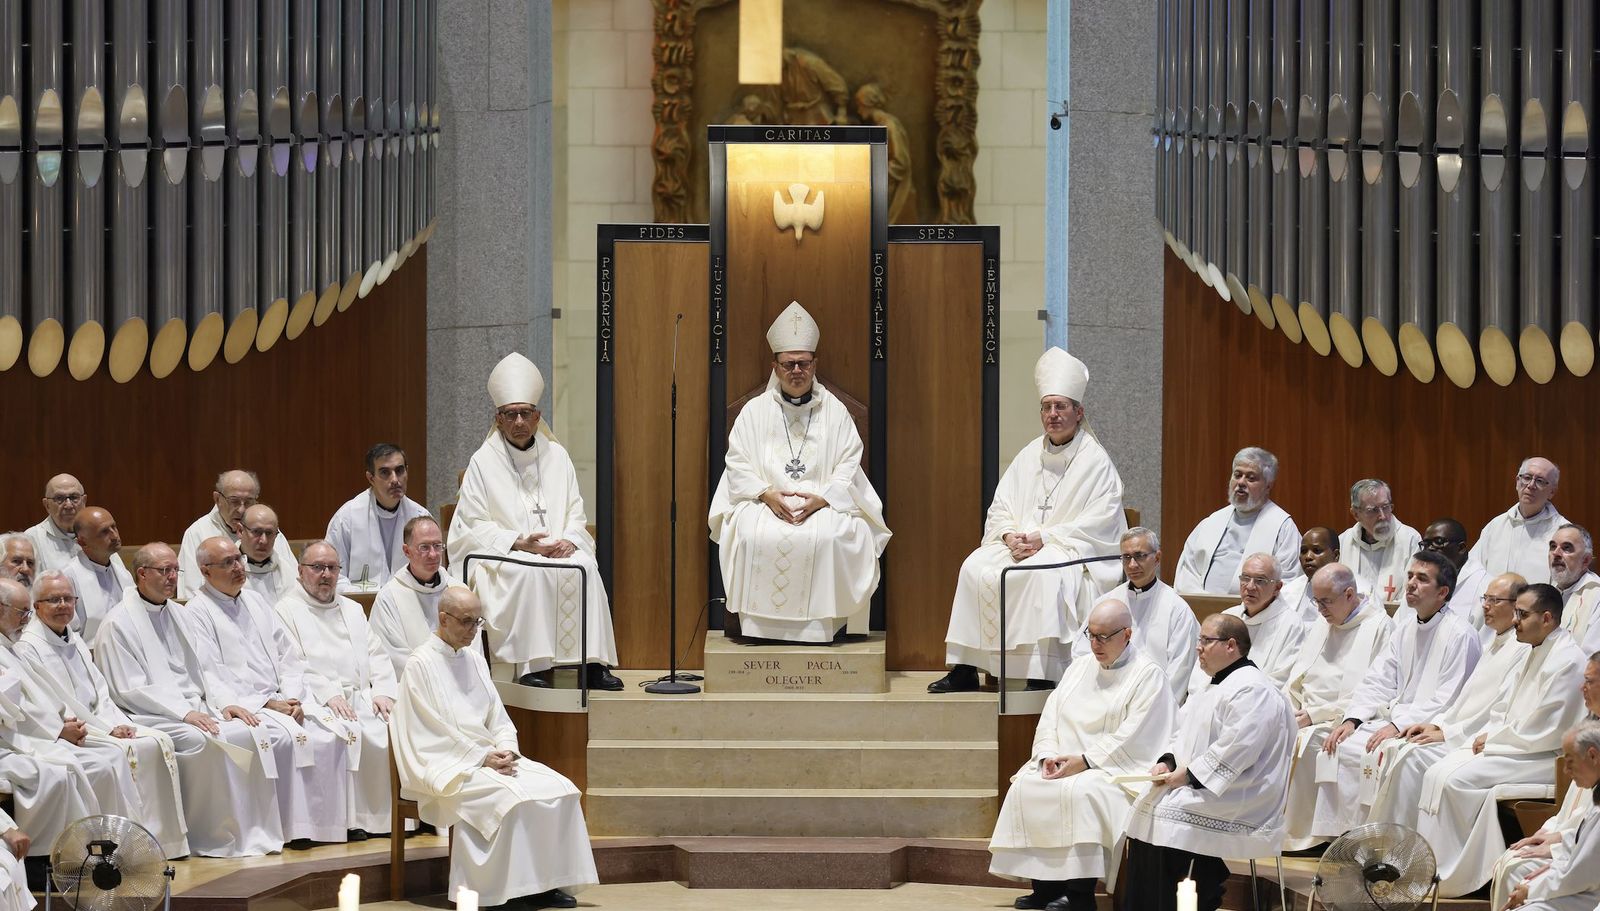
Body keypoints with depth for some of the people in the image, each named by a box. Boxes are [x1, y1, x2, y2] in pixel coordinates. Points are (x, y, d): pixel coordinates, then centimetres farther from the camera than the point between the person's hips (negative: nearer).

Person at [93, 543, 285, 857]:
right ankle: (219, 838, -24)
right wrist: (183, 713, -19)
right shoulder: (118, 623, -5)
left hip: (197, 709, 8)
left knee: (259, 735, -14)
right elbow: (130, 691, -11)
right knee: (206, 742, -35)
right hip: (152, 718, -7)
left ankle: (260, 829, -12)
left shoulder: (178, 615, 20)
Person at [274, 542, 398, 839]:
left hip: (364, 697, 6)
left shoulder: (353, 610, 26)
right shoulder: (287, 611, 5)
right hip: (318, 702, -6)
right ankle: (352, 820, -31)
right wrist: (329, 695, -18)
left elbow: (377, 656, 20)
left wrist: (383, 692, 1)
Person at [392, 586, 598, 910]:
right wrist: (482, 758, -17)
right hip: (447, 766, -8)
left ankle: (549, 881, -14)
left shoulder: (474, 660, 17)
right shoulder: (421, 665, -6)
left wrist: (505, 749, -5)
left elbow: (498, 717, 16)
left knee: (559, 789, -13)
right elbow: (433, 731, -12)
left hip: (491, 756, 8)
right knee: (511, 797, -33)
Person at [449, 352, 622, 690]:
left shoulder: (556, 456, 13)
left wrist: (569, 541, -9)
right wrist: (519, 542, -16)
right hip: (502, 557, -3)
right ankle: (534, 663, -35)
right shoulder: (483, 462, 1)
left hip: (559, 551, 3)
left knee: (586, 568, -28)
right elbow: (474, 526, -3)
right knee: (532, 573, -36)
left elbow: (576, 515, 14)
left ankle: (593, 662, -29)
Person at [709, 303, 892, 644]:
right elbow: (738, 465, 4)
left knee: (828, 537, -34)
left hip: (823, 503, -1)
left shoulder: (835, 411, 9)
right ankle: (761, 627, -26)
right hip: (764, 502, 1)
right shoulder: (754, 411, 10)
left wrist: (821, 499, -15)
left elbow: (848, 467, 3)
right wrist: (767, 494, -14)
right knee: (754, 537, -32)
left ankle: (816, 629, -26)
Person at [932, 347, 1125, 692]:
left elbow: (1098, 523, -13)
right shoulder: (1029, 456, 15)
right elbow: (1000, 508, 13)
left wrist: (1043, 538, -18)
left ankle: (1041, 673, -36)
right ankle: (964, 669, -19)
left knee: (1043, 575, -37)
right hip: (1023, 544, 6)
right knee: (976, 567, -19)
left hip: (1074, 550, -6)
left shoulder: (1096, 462, -4)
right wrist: (1011, 536, -9)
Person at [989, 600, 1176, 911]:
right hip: (1065, 763, 7)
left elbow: (1131, 739, -13)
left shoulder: (1148, 675, -4)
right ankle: (1045, 884, -14)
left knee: (1080, 791, -35)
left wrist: (1083, 762, -19)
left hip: (1117, 768, -7)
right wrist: (1048, 755, -7)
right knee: (1025, 786, -18)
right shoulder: (1080, 669, 18)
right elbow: (1050, 719, 13)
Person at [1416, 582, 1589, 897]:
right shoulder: (1535, 655, 14)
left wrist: (1493, 741, -11)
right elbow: (1504, 709, 22)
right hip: (1514, 749, 10)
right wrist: (1488, 735, 1)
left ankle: (1451, 879, -13)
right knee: (1438, 774, -6)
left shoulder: (1567, 662, -17)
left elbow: (1545, 732, -20)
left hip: (1545, 760, -10)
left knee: (1455, 780, -21)